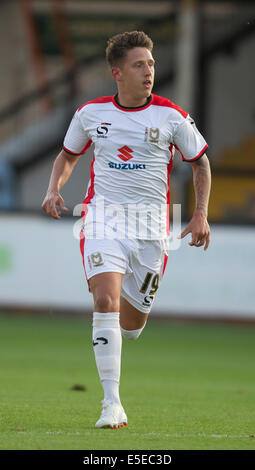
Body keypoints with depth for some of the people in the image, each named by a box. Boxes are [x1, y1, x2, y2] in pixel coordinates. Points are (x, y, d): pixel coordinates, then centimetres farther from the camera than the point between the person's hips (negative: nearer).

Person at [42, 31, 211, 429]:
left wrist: (201, 214, 1)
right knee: (105, 301, -22)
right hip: (103, 217, -1)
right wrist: (54, 190, 0)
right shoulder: (91, 113, 2)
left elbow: (200, 162, 11)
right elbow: (68, 155, 19)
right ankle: (112, 403, -21)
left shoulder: (171, 116, -2)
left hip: (151, 224, 1)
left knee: (132, 324, 7)